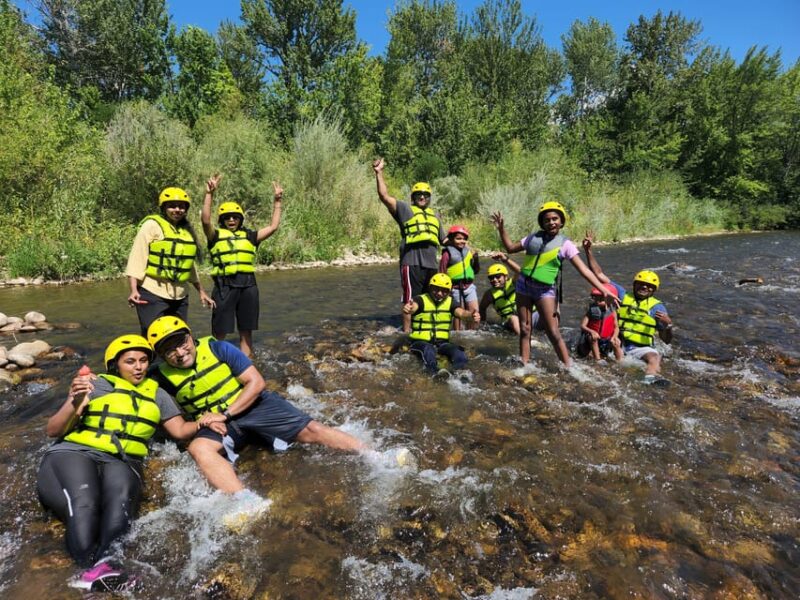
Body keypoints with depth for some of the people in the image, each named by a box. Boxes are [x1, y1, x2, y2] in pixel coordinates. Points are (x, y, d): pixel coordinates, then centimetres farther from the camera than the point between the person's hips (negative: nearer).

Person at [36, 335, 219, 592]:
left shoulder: (156, 394, 22)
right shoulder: (95, 384, 12)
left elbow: (180, 430, 20)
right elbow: (53, 430, 8)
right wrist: (74, 404, -12)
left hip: (121, 463, 1)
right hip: (73, 454, -1)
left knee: (121, 498, -36)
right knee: (84, 504, -37)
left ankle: (102, 564, -55)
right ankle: (98, 567, -52)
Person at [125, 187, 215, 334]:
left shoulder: (187, 230, 14)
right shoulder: (152, 224, -4)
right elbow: (137, 257, -10)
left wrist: (201, 291, 22)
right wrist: (134, 290, -19)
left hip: (180, 296, 6)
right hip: (153, 294, -6)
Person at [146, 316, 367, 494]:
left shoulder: (218, 348, -10)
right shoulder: (163, 376, -4)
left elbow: (256, 382, -10)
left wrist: (224, 413, -18)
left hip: (253, 405, -1)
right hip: (216, 423, 2)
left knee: (312, 430, -17)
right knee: (198, 448, -34)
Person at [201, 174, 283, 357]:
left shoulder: (249, 236, 14)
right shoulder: (216, 235, 6)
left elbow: (273, 227, 11)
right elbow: (205, 221, -12)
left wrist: (277, 202, 9)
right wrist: (209, 194, -19)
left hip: (248, 285, 3)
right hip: (225, 285, -3)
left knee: (246, 331, 13)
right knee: (220, 333, 2)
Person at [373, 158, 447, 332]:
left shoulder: (435, 216, 26)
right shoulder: (405, 209, 7)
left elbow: (444, 241, 31)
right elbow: (385, 196, -6)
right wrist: (379, 174, -13)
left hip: (431, 264, 6)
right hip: (412, 263, -6)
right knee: (410, 300, -5)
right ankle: (407, 332, 2)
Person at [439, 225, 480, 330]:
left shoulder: (468, 251, 8)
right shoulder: (448, 253, -7)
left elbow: (476, 270, 14)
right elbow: (442, 273, -7)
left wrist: (476, 259, -2)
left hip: (469, 286, 5)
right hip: (456, 288, -5)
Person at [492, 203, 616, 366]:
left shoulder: (565, 244, -5)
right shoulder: (534, 237, 6)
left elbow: (584, 270, -9)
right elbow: (510, 248, 16)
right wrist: (501, 229, 6)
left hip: (545, 290, -3)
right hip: (523, 286, 4)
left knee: (553, 333, -5)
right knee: (524, 330, 7)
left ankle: (569, 367, 5)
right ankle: (524, 366, 15)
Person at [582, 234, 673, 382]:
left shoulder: (657, 306, 9)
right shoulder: (623, 295, 13)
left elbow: (666, 340, 7)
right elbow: (600, 275, 11)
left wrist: (668, 325, -15)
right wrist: (588, 251, 5)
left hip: (642, 348, -3)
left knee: (654, 358, -35)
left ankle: (650, 378, -59)